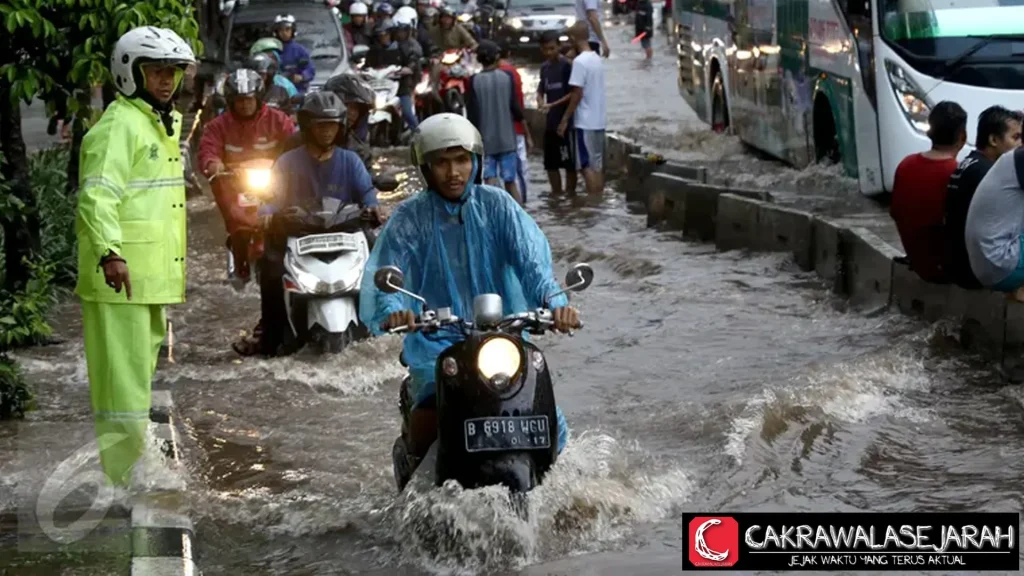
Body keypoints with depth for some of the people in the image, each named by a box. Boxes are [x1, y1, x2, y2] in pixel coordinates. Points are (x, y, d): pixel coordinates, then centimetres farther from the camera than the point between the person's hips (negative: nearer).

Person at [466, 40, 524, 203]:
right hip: (507, 139, 1)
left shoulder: (473, 81, -5)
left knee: (490, 183, -2)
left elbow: (472, 115, -6)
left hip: (485, 141, -1)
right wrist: (519, 115, 19)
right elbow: (516, 109, -4)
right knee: (510, 183, 9)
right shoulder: (507, 77, -4)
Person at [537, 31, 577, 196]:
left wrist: (552, 105, -20)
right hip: (550, 123, 7)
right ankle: (557, 196, 23)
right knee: (551, 163, 12)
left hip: (566, 122, -7)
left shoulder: (567, 65, -11)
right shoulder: (544, 67, 11)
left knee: (569, 163, -1)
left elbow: (573, 94, -14)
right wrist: (540, 101, -5)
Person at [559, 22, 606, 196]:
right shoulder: (597, 59, 11)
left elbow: (577, 94, -18)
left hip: (584, 122, -8)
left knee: (587, 166, -6)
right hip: (598, 121, 8)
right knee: (597, 165, 10)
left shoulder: (580, 61, -15)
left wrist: (565, 119, -11)